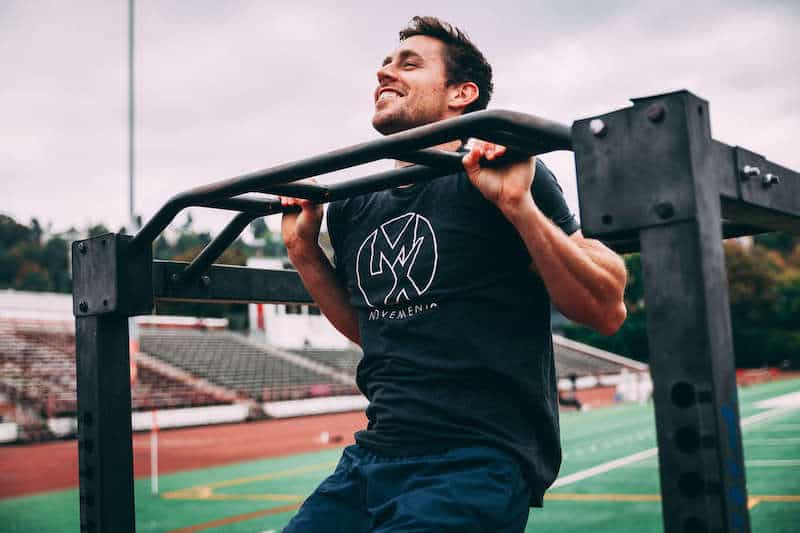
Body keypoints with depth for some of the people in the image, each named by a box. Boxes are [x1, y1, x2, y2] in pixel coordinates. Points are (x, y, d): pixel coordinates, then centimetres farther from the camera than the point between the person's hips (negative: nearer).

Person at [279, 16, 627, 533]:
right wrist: (303, 248, 13)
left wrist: (519, 206, -21)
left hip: (477, 465, -6)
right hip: (371, 460, 6)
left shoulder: (502, 176, -7)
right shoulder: (353, 210, 10)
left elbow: (607, 310, -10)